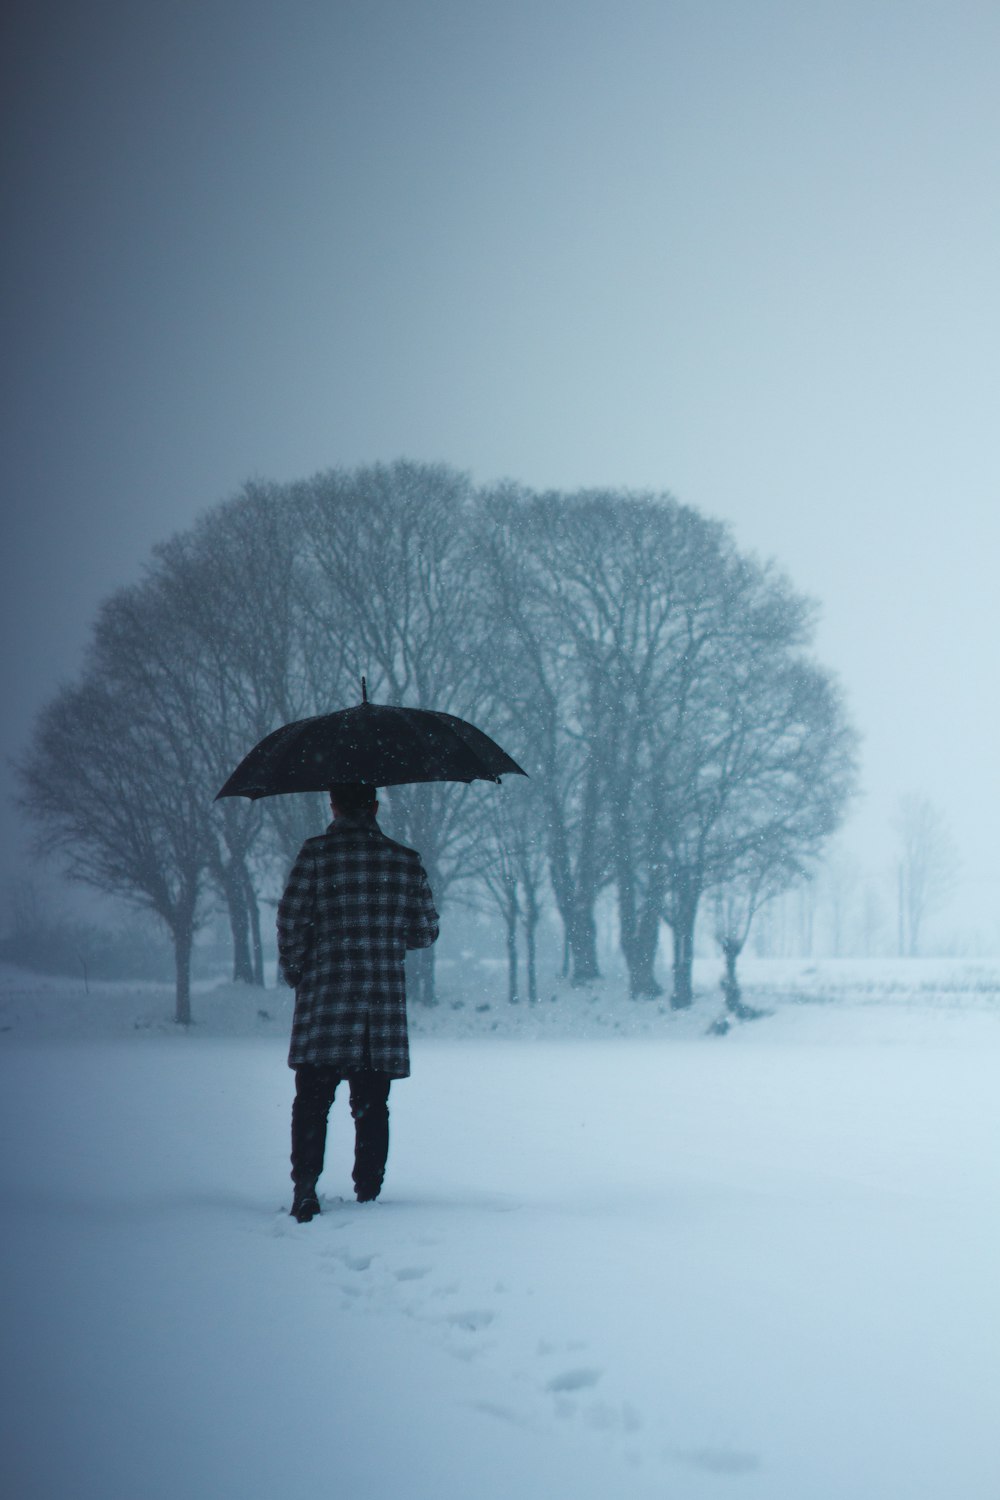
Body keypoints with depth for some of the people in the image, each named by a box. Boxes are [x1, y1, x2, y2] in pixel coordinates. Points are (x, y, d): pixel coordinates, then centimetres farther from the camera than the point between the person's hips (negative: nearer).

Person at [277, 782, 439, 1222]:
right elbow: (426, 932, 9)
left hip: (325, 1000, -2)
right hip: (385, 1004, 2)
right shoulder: (406, 861, 5)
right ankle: (368, 1194, 8)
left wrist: (294, 972, 11)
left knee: (312, 1100, 4)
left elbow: (291, 921, -5)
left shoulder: (317, 853, -4)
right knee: (372, 1104, 9)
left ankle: (305, 1189, -6)